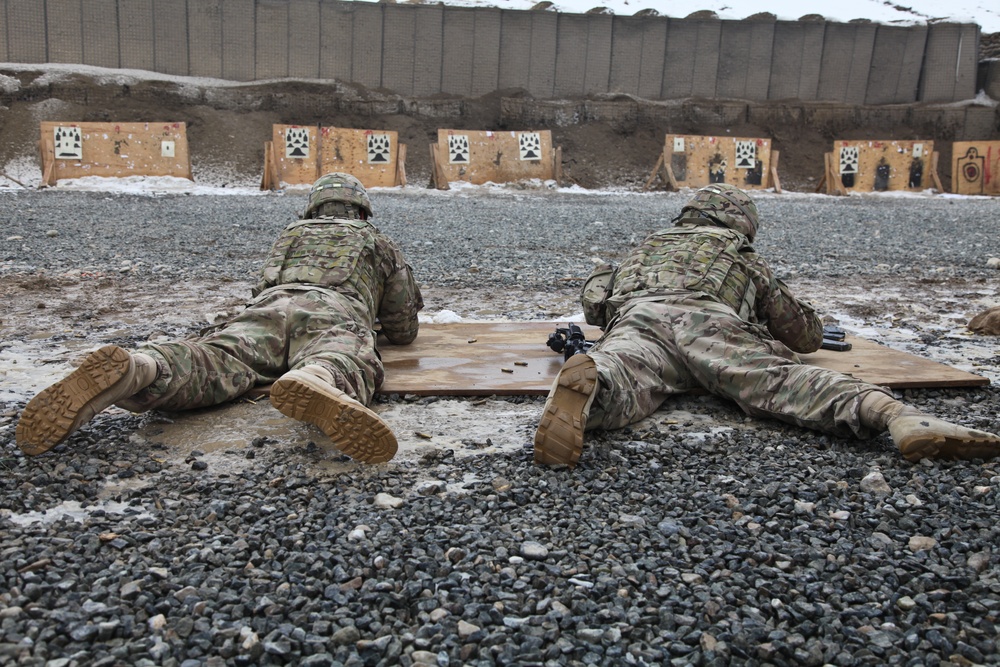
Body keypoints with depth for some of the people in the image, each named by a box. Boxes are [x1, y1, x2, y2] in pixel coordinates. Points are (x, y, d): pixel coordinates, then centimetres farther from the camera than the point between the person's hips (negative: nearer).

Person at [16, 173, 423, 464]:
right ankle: (315, 382, -73)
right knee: (344, 365, -34)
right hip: (336, 310, -2)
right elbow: (404, 331, 36)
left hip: (268, 306, 3)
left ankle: (136, 370, -58)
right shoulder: (378, 241, 37)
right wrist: (381, 326, 58)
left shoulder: (291, 233, 43)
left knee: (220, 365, -25)